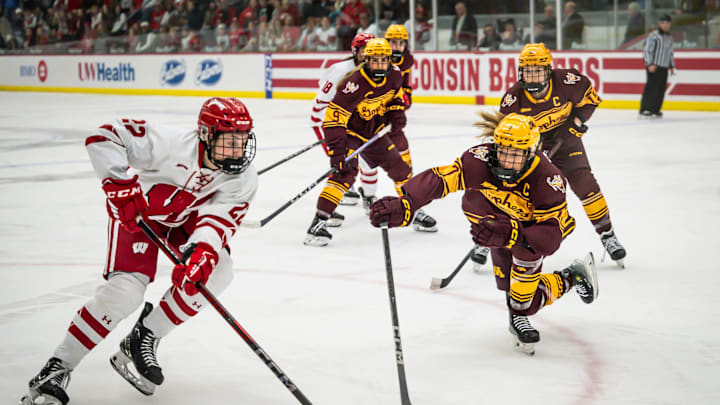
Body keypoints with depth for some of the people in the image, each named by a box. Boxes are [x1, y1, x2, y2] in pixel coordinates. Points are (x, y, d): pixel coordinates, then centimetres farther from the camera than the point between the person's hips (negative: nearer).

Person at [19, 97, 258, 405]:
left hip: (187, 218, 5)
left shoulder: (244, 180, -21)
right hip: (138, 211, -5)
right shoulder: (172, 145, -34)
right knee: (124, 290, -22)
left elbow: (220, 218, -32)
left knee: (217, 270, -19)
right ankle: (57, 370, -11)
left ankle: (143, 339, -2)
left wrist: (202, 250, -52)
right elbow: (103, 137, -34)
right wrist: (119, 181, -44)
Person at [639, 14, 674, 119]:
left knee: (661, 89, 4)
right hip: (653, 67, -7)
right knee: (651, 87, -12)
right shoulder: (654, 35, -7)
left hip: (664, 68, 7)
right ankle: (644, 110, -11)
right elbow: (647, 50, -10)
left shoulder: (669, 37, 15)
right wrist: (650, 64, -17)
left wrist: (672, 66, 20)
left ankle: (655, 110, 11)